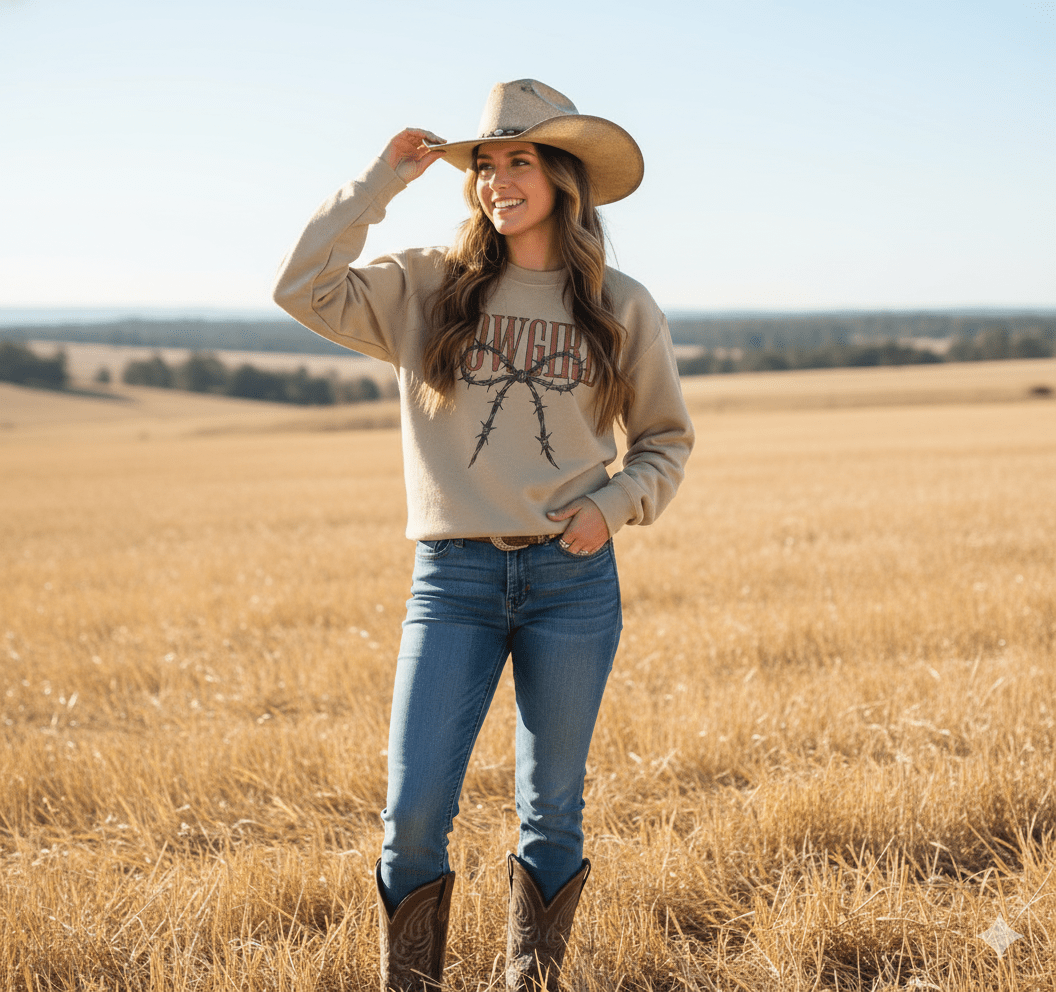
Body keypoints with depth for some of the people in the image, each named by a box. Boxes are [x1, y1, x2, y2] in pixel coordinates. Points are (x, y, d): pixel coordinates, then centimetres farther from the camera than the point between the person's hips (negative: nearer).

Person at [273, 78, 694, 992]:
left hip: (573, 580, 0)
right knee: (414, 812, -6)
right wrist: (381, 181, -3)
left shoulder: (620, 308, 5)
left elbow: (666, 438, 14)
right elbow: (304, 289, -6)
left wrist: (614, 506, -4)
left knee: (552, 812, 10)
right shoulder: (428, 289, 5)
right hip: (454, 577, 0)